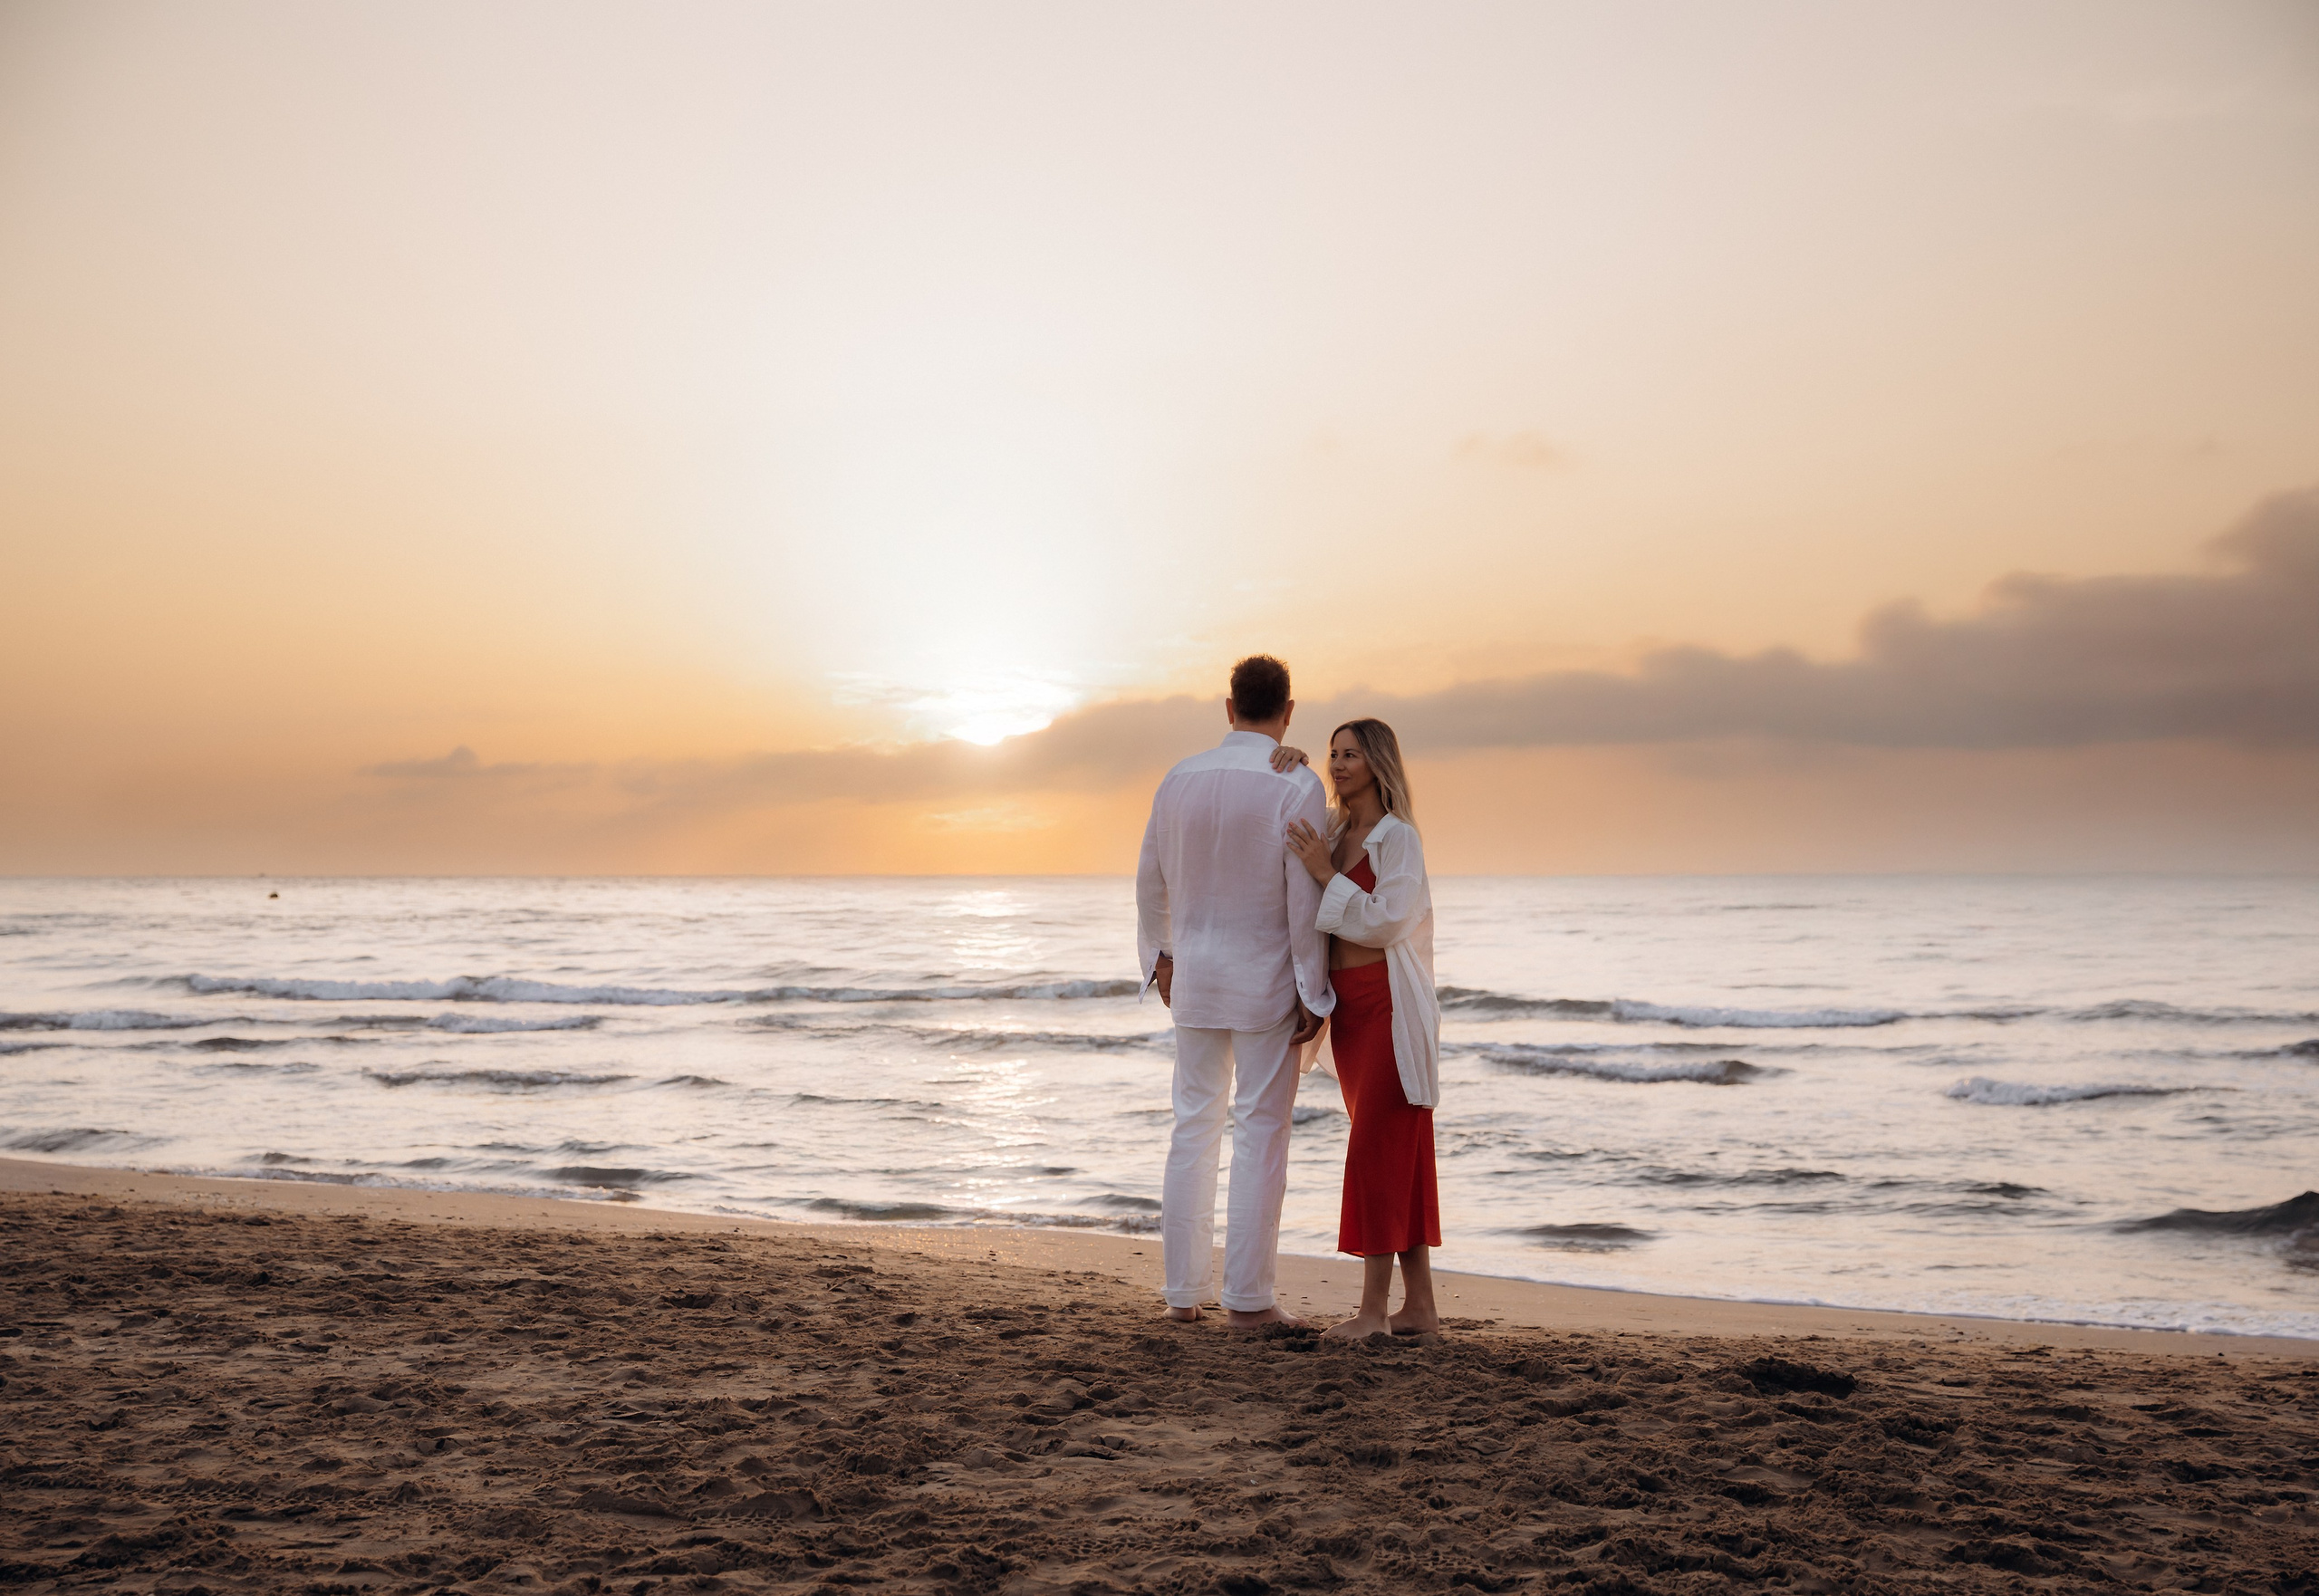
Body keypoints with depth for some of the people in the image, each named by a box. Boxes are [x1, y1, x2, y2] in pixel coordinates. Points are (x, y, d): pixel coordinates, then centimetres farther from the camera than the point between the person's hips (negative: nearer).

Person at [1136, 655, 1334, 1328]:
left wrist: (1159, 956, 25)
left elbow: (1151, 880, 12)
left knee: (1195, 1128, 12)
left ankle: (1182, 1290, 16)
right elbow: (1305, 898, -15)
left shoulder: (1180, 779, 4)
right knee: (1261, 1134, 2)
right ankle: (1246, 1297, 4)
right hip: (1265, 982, -5)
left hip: (1195, 975, 5)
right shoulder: (1296, 785, -11)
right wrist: (1314, 994, -10)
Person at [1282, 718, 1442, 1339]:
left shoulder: (1399, 837, -9)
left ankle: (1373, 1307, -4)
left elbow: (1386, 922, -17)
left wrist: (1325, 874, -19)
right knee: (1396, 1155, 9)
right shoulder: (1336, 836, 14)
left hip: (1390, 1007, -8)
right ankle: (1419, 1304, 13)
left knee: (1379, 1150, -7)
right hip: (1347, 1007, 8)